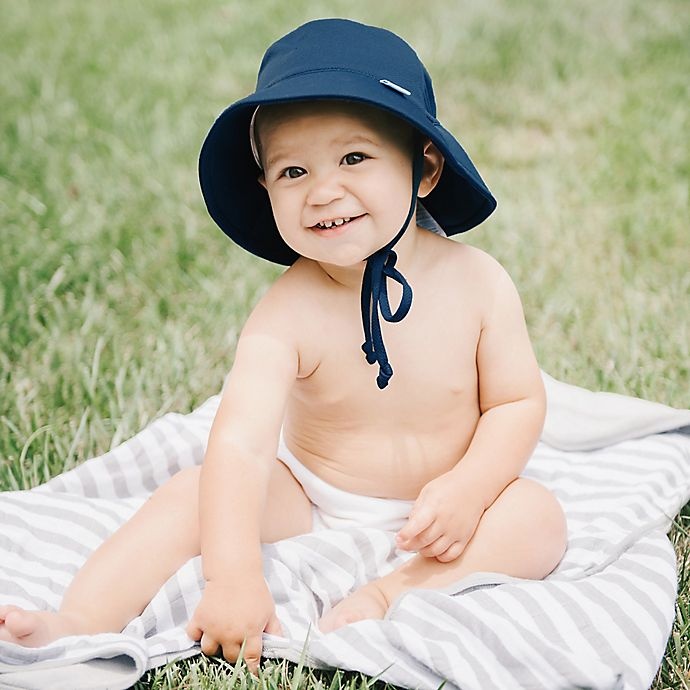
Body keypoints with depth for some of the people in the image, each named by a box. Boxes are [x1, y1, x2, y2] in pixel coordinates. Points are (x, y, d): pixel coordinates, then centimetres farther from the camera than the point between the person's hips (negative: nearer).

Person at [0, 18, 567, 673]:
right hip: (306, 503, 0)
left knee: (537, 517, -24)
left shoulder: (477, 283, -15)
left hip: (431, 518, 1)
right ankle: (78, 624, -27)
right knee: (198, 492, -20)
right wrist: (234, 576, -46)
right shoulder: (288, 314, -21)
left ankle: (391, 593, -34)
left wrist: (466, 489, -27)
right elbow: (241, 442, -32)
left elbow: (517, 403, -7)